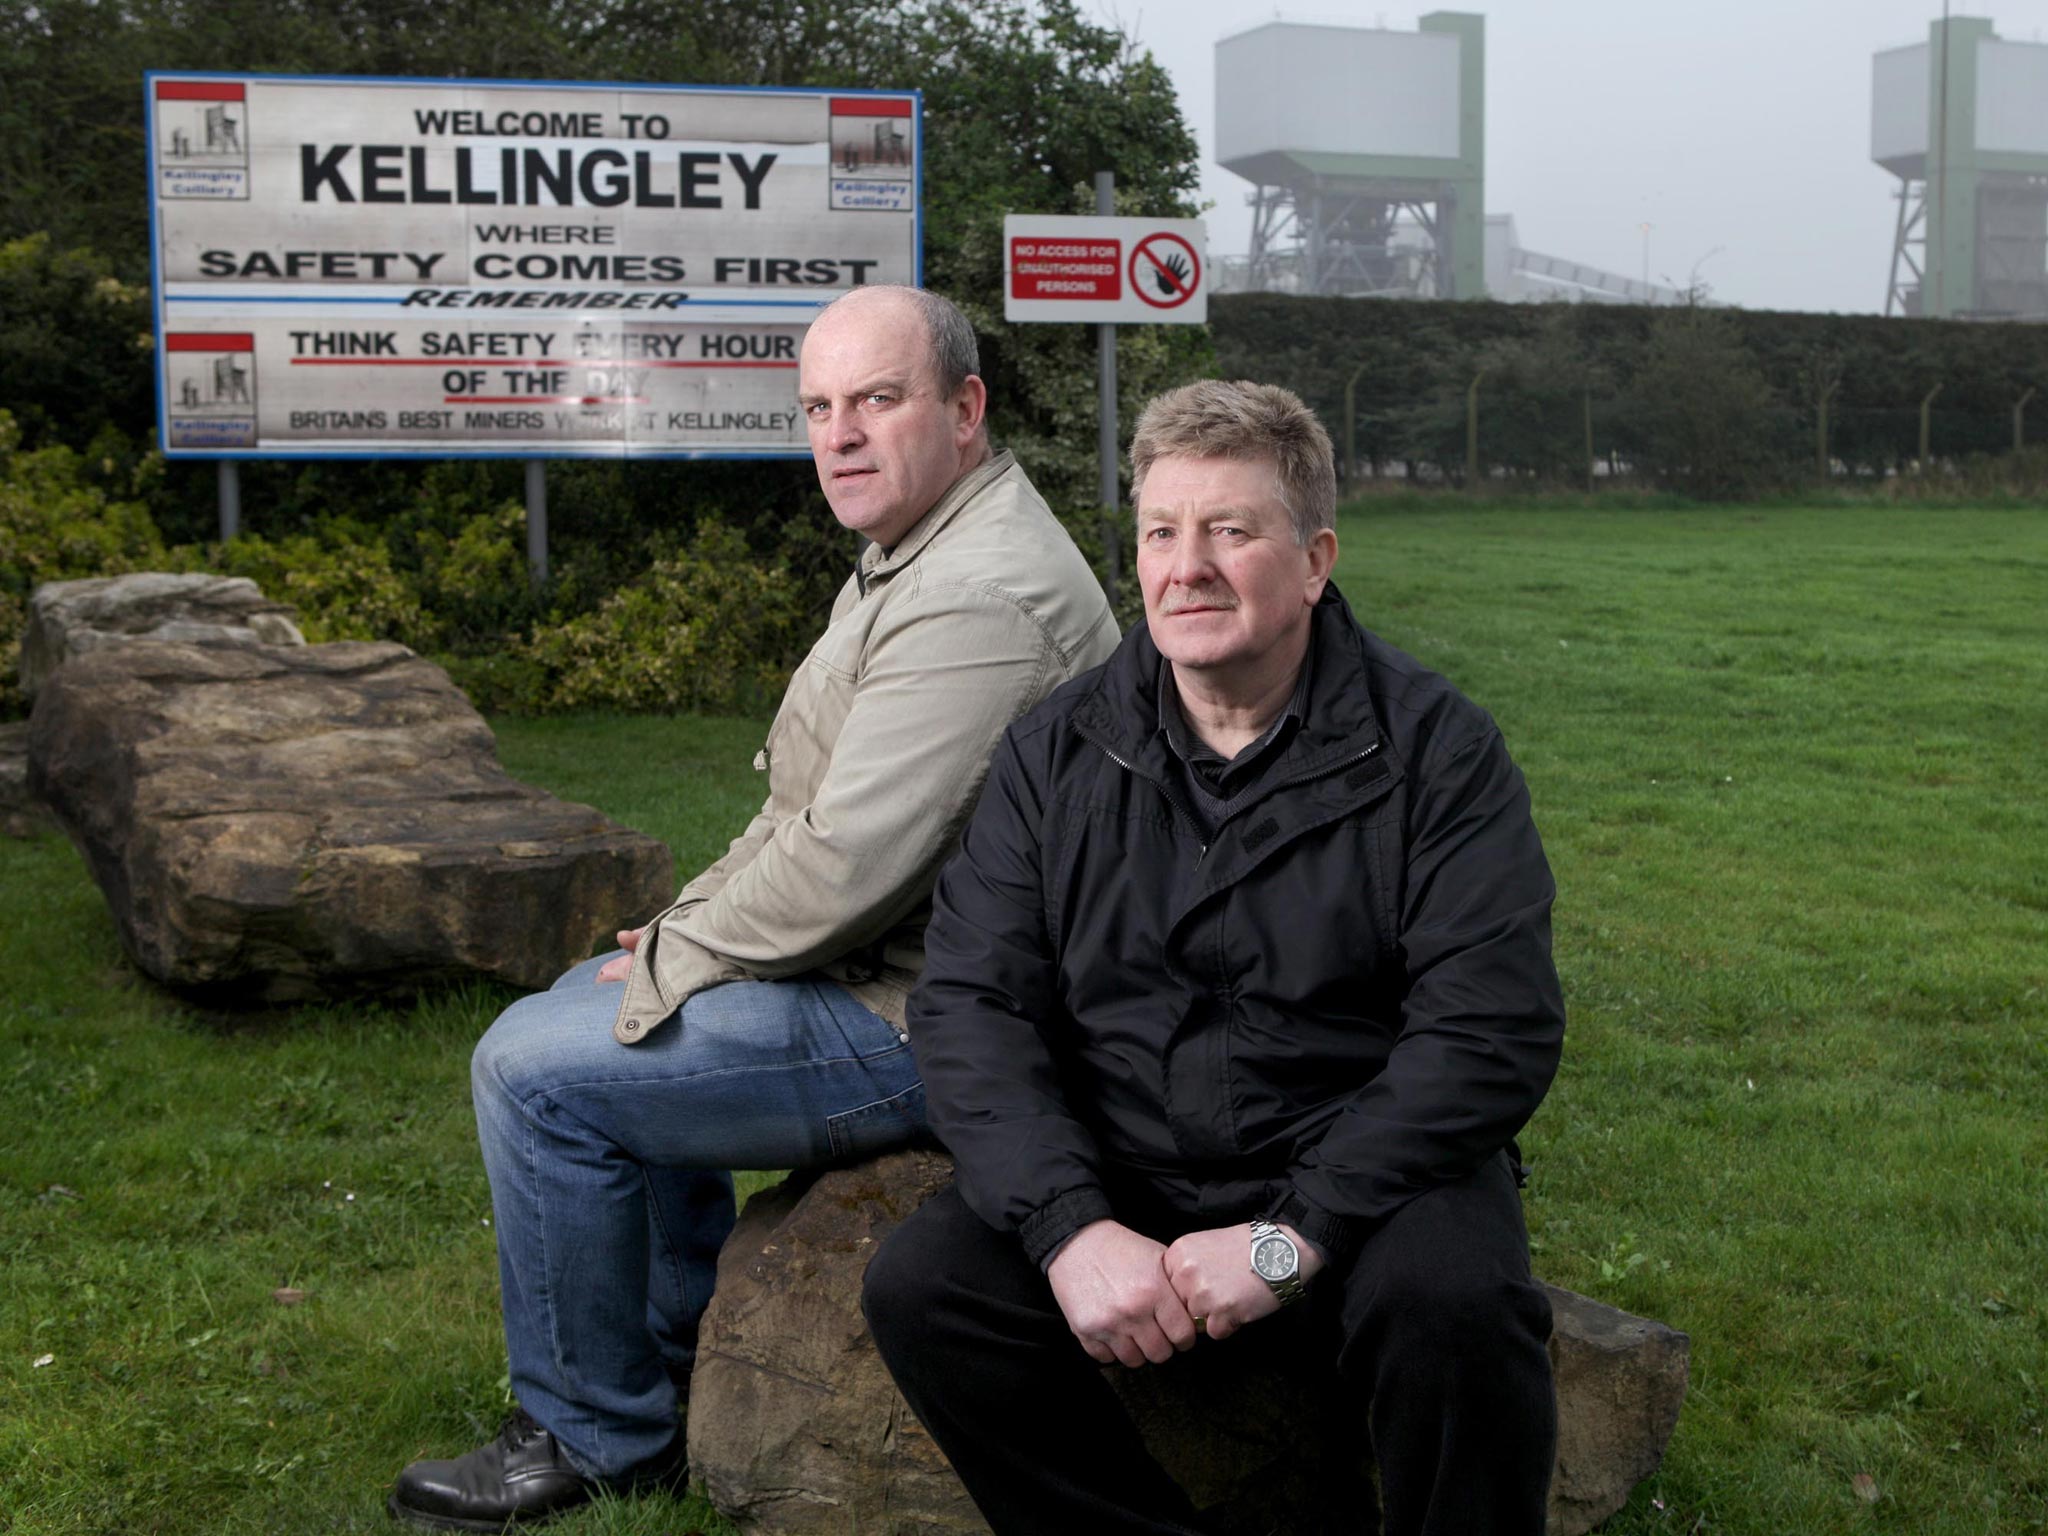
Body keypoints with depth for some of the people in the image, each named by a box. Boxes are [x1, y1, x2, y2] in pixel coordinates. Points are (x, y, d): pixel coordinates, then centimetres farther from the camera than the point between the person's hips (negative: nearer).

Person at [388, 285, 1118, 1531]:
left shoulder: (978, 600, -25)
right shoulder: (917, 551, 12)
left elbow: (845, 866, -28)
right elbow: (819, 809, 19)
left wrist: (674, 960, -13)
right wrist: (688, 925, 8)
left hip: (917, 1020, -11)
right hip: (876, 961, 11)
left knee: (537, 1070, -12)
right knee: (595, 1004, 23)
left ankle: (598, 1436, 6)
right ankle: (681, 1336, 31)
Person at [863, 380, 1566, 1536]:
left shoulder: (1435, 747, -5)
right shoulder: (1057, 753, 4)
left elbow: (1492, 1029, -13)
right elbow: (970, 1002, -2)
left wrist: (1293, 1235, -22)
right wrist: (1069, 1225, -18)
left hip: (1359, 1179, -3)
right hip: (1122, 1179, 3)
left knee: (1455, 1303, -33)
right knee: (919, 1286, -20)